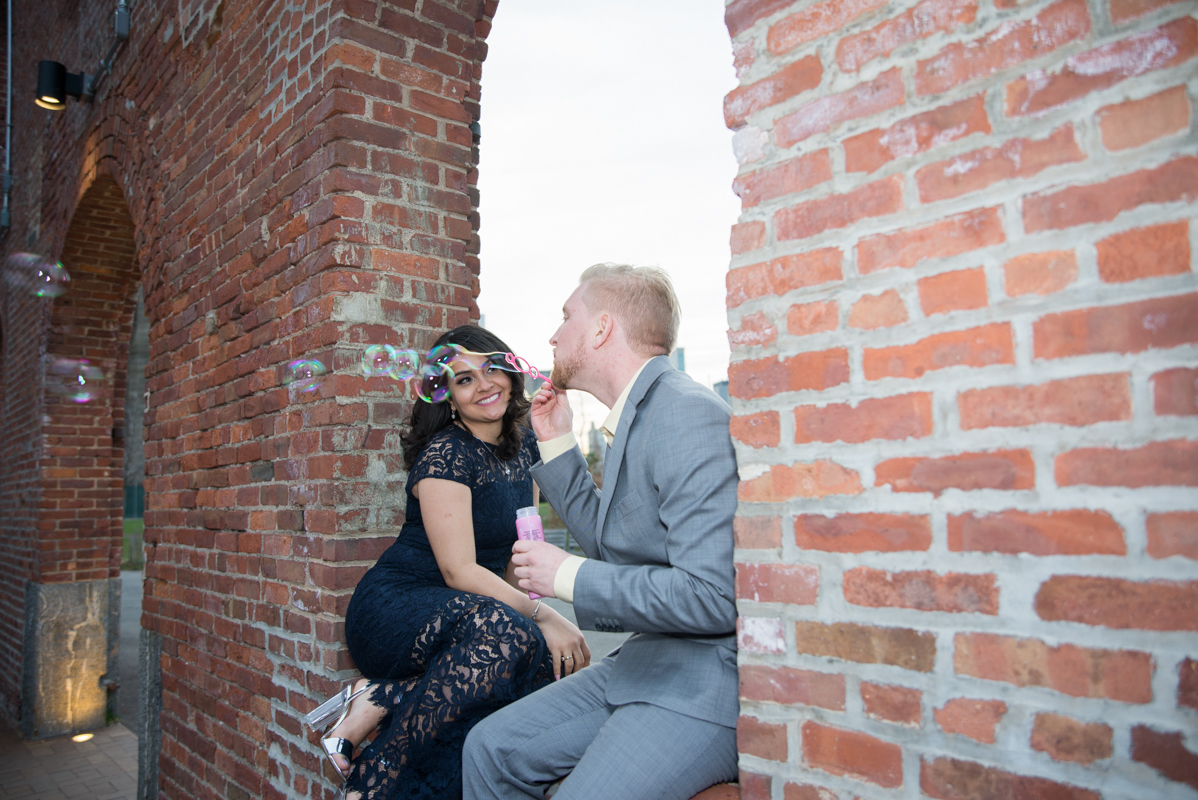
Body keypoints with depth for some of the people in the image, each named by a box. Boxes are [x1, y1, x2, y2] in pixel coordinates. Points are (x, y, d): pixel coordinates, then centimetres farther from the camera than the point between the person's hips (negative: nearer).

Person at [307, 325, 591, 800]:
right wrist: (541, 614, -24)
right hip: (393, 606, -7)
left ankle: (379, 698, -13)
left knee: (558, 660, -23)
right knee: (499, 630, -37)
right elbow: (459, 571, -21)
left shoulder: (524, 445, 6)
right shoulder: (444, 454, -16)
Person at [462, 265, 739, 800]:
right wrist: (557, 444, 13)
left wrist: (569, 577, -17)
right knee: (491, 749, 6)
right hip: (648, 659, 9)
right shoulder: (636, 415, 11)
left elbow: (711, 595, -26)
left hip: (708, 680, -9)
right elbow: (613, 547, 19)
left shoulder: (688, 415, -20)